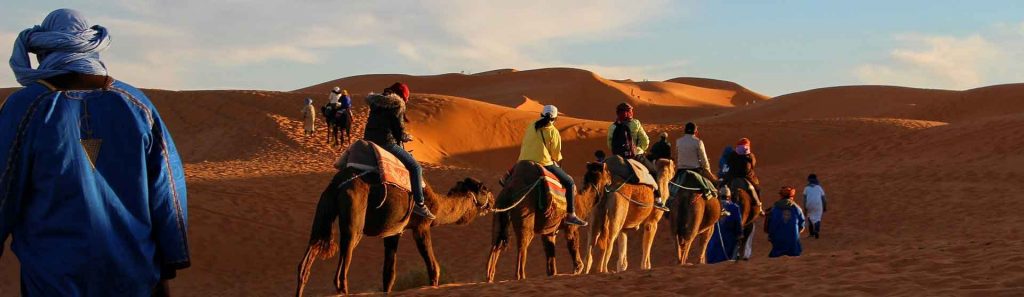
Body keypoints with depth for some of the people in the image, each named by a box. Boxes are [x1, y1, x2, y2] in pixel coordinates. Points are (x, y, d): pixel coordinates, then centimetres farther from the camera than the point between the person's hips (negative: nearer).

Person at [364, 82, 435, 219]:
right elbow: (400, 131, -7)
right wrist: (407, 137, 16)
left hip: (369, 140, 9)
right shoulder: (397, 105, -5)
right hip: (386, 142, -9)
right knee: (415, 167, -4)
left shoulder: (376, 103, 17)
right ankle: (419, 204, -10)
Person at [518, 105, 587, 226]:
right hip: (543, 163, -5)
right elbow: (556, 154, 1)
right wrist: (554, 161, 23)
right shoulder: (553, 132, -2)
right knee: (569, 182, 6)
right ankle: (570, 215, 1)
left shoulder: (531, 127, 13)